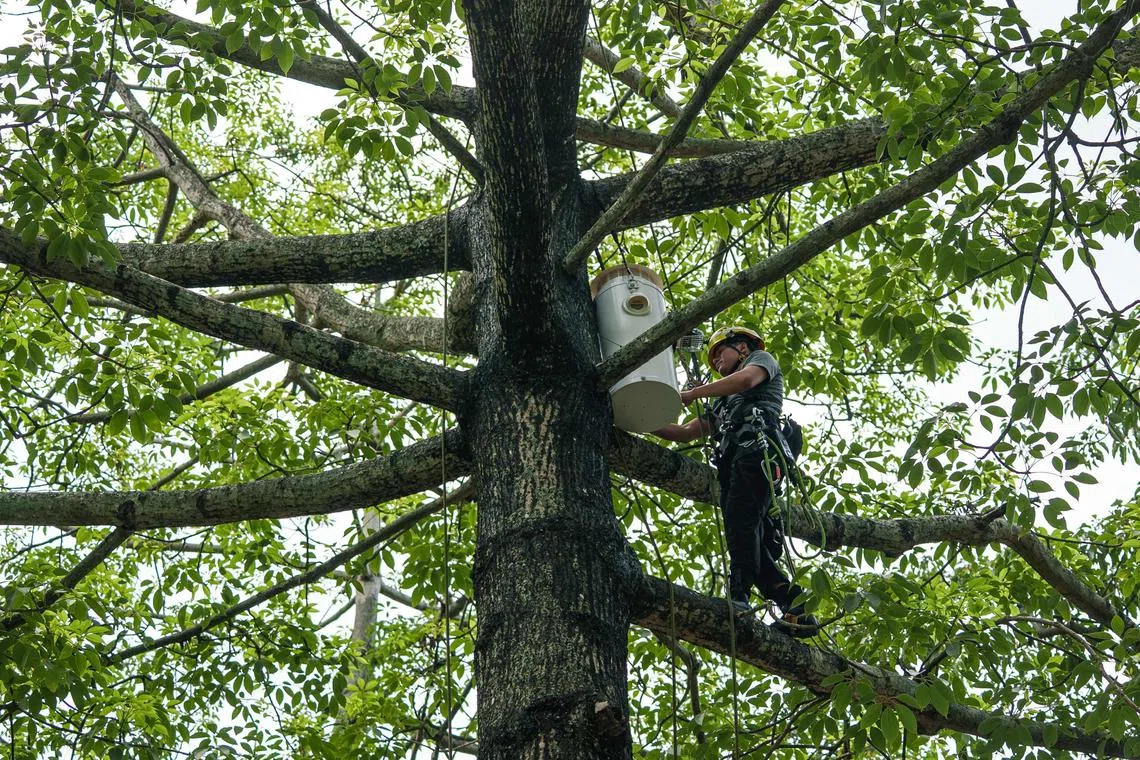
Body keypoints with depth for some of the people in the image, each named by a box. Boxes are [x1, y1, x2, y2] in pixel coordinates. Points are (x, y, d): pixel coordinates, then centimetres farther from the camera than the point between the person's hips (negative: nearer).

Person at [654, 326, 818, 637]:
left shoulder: (762, 358, 23)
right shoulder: (724, 404, 43)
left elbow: (746, 379, -3)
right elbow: (684, 433, 36)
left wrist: (692, 393, -3)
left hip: (757, 449, -8)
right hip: (732, 462, 8)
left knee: (740, 521, -27)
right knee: (754, 546, -7)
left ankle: (738, 594, -41)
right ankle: (798, 611, -14)